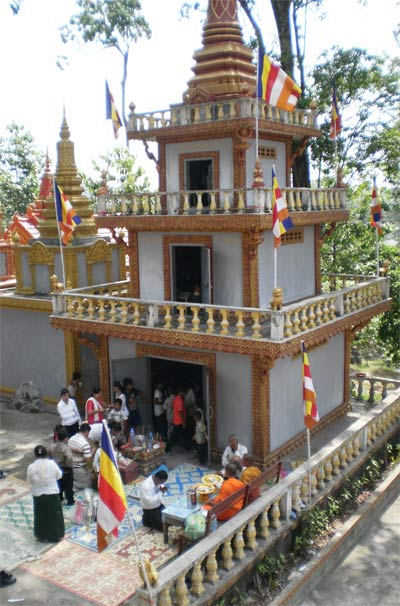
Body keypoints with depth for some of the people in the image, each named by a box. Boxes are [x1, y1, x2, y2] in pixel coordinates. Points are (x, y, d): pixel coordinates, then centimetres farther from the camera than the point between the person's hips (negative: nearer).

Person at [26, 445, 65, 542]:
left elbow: (29, 481, -1)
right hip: (52, 494, -1)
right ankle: (54, 536, 24)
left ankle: (41, 536, 31)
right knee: (54, 516, 15)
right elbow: (59, 475, -3)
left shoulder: (31, 467, -14)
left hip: (38, 495, 1)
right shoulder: (52, 463, -16)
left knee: (40, 516, 18)